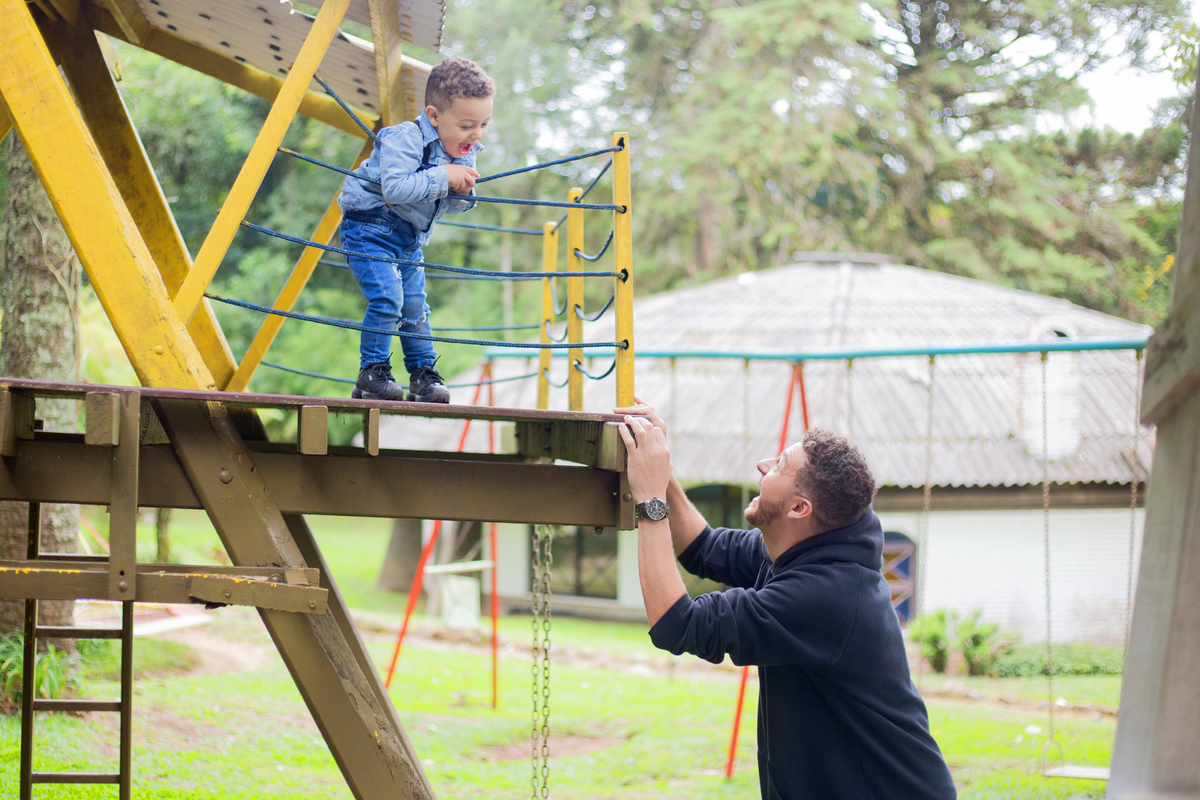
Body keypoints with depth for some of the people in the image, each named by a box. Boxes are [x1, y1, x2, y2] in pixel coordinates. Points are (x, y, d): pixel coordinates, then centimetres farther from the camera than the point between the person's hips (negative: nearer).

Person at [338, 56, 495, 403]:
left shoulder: (464, 151, 0)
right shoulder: (404, 139, -25)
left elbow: (452, 205, 7)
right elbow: (395, 189, -37)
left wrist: (463, 192, -17)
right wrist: (442, 177, -36)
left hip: (410, 237, 7)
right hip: (371, 227, -7)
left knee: (415, 306, 7)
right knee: (387, 298, -20)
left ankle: (424, 375, 16)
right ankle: (372, 373, -10)